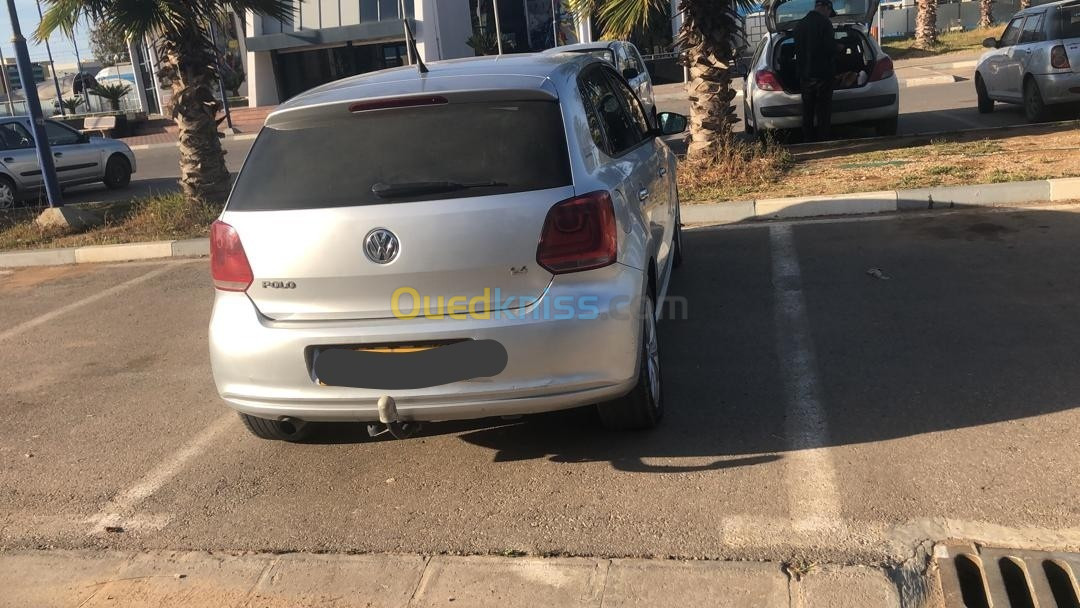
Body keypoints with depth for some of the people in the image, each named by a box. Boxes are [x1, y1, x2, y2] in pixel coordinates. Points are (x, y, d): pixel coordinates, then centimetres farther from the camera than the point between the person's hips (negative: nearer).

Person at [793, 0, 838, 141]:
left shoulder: (799, 25, 11)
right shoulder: (824, 23, -10)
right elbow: (830, 49, -12)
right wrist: (833, 71, 1)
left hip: (804, 75, 6)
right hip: (822, 75, -6)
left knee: (807, 111, 10)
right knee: (823, 111, -1)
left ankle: (808, 140, 12)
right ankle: (823, 140, -2)